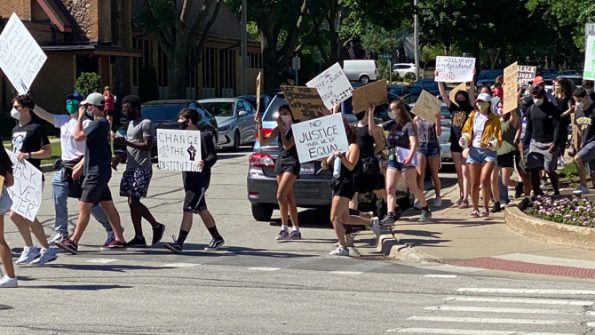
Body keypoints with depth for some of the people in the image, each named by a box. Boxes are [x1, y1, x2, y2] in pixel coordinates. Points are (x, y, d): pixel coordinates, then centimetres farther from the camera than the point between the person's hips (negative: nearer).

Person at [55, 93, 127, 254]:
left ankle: (73, 242, -11)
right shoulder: (99, 123, 16)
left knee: (84, 207, -10)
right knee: (108, 206, 12)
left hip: (96, 173, -10)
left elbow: (78, 135, -21)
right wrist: (81, 164, 22)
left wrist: (80, 117, -10)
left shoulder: (99, 123, -16)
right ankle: (119, 240, 17)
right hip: (97, 172, 10)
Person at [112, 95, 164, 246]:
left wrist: (126, 142, -24)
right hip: (131, 168, 9)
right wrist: (119, 158, 13)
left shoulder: (146, 123, -9)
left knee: (134, 201, -13)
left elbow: (148, 146, -19)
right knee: (132, 202, 5)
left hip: (142, 169, -9)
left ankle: (156, 226, 3)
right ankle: (139, 237, 7)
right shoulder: (131, 123, 20)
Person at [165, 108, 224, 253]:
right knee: (201, 209, 15)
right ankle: (217, 238, 27)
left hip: (200, 179, -9)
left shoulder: (204, 136, -10)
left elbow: (213, 156, -15)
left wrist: (205, 163, -36)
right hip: (188, 178, 9)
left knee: (188, 209, -13)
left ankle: (179, 243, -15)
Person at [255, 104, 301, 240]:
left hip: (292, 163, -7)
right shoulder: (278, 129, 10)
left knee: (280, 195, -17)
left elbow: (287, 146, -18)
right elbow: (263, 141, 3)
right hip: (280, 161, 7)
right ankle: (296, 230, 14)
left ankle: (284, 229, -13)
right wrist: (259, 127, -8)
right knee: (289, 198, 9)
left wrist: (282, 129, -14)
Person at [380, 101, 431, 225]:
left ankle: (425, 211, 17)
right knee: (390, 188, -6)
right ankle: (390, 215, -10)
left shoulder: (408, 125, -8)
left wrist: (410, 157, -33)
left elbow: (414, 143, -17)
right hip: (392, 159, 6)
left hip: (406, 160, -6)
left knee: (413, 188, 1)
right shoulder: (391, 124, 12)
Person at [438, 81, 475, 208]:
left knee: (465, 172, -7)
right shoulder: (454, 108, 10)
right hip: (455, 144, 5)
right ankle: (462, 196, 22)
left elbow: (472, 94, -14)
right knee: (459, 172, 13)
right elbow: (443, 95, 6)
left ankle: (465, 199, -10)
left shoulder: (470, 109, -1)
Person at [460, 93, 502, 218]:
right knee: (474, 183, 2)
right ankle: (475, 209, 15)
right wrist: (464, 139, -3)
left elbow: (498, 137, -2)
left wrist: (492, 144, -22)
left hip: (489, 152, -3)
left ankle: (485, 208, -9)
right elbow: (466, 131, 19)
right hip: (474, 150, 3)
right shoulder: (472, 116, 11)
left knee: (484, 180, -19)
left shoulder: (494, 119, 2)